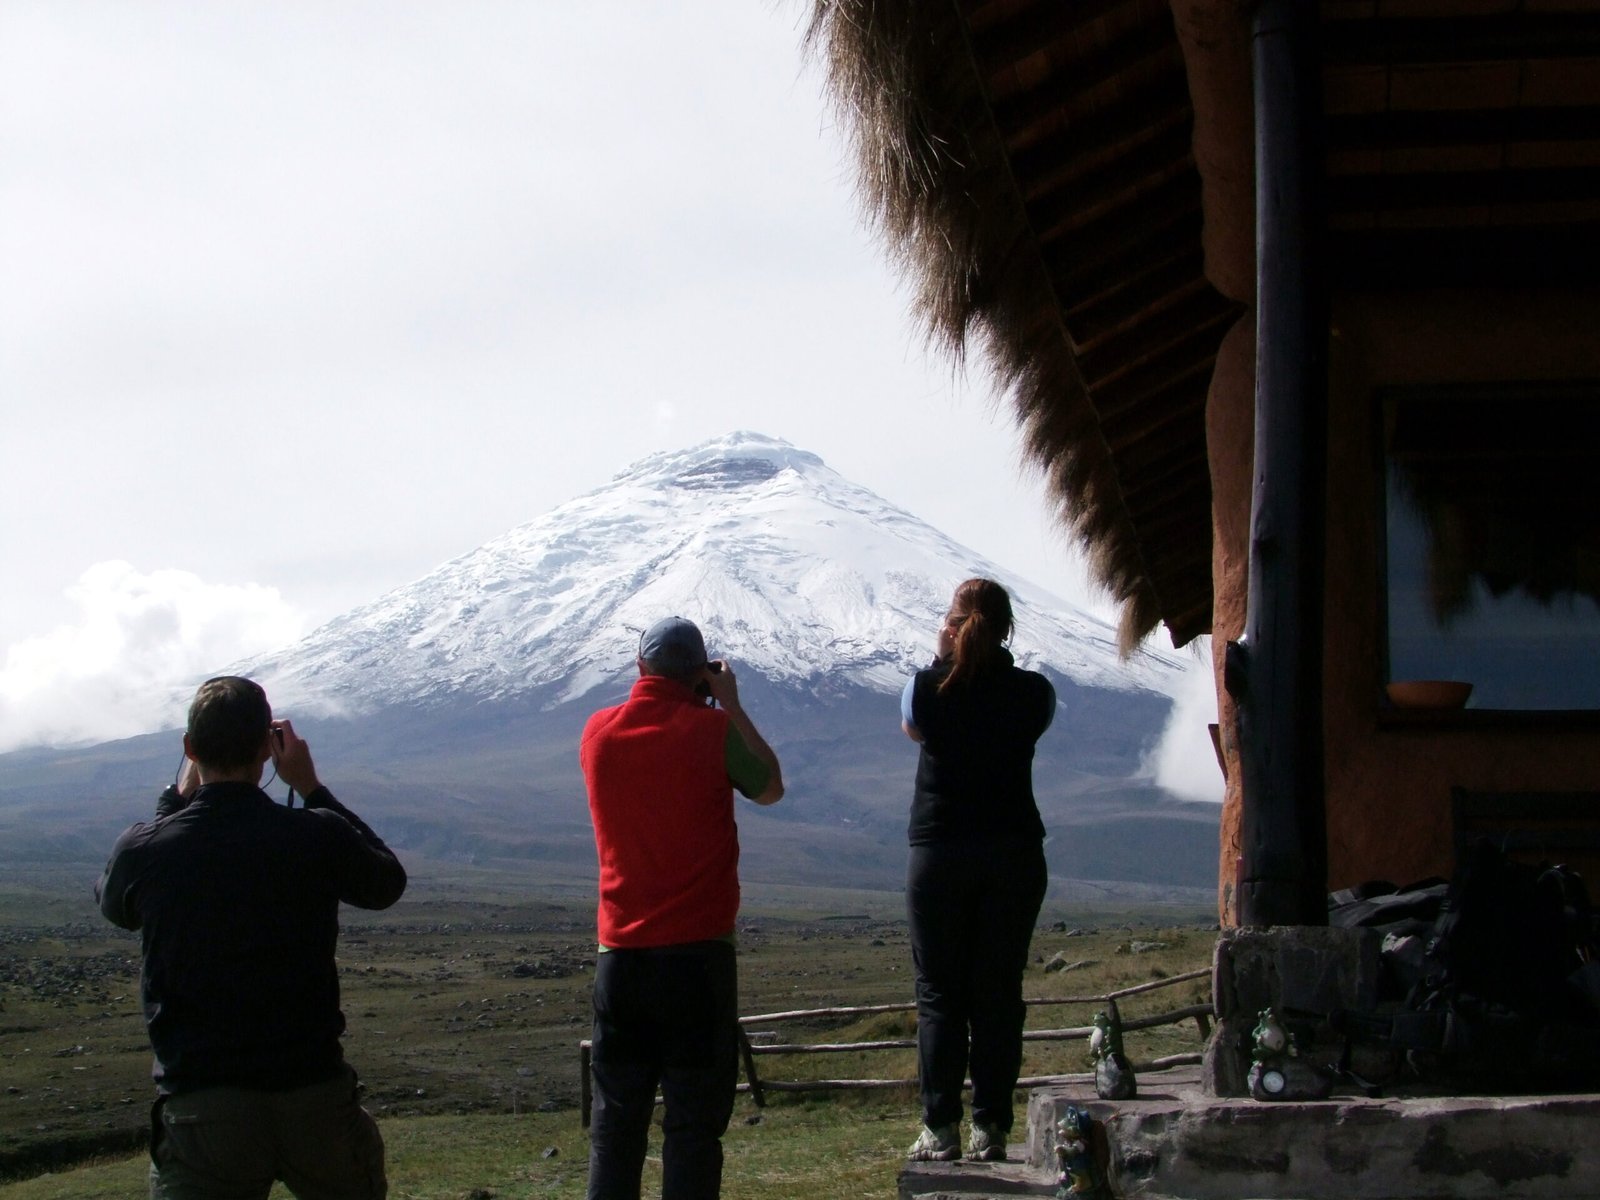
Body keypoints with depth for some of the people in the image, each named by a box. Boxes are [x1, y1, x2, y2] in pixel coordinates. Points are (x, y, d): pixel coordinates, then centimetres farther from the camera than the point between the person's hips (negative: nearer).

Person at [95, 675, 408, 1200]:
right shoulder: (317, 837, -10)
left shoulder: (144, 849, -8)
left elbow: (113, 903, 18)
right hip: (316, 1098, 1)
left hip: (201, 1111, 0)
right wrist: (311, 789, 14)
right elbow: (387, 883, 13)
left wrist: (179, 795, 18)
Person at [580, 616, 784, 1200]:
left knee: (616, 1113, 12)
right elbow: (770, 789, 7)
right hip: (698, 952, -3)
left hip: (620, 953, 3)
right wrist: (731, 706, 8)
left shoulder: (597, 732, 2)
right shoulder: (711, 730, -9)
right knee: (694, 1118, 2)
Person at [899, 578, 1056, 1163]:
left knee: (939, 994, 4)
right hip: (1014, 852, 1)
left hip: (939, 852, -1)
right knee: (999, 993, 6)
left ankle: (940, 1130, 1)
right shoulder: (1032, 692, -3)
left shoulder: (927, 688, -5)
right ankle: (990, 1129, 5)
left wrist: (943, 662, 13)